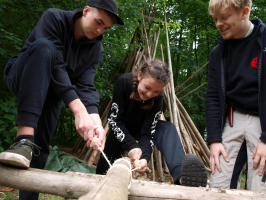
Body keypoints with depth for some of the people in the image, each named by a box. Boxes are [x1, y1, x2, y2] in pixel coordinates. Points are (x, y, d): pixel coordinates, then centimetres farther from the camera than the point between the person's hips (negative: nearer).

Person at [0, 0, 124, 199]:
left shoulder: (96, 49, -8)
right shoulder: (54, 18, -21)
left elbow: (86, 86, -19)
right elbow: (56, 66, -33)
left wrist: (96, 121, -39)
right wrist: (79, 111, -43)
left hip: (50, 92, 4)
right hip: (20, 78, -4)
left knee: (40, 149, -15)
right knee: (44, 47, -35)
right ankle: (24, 140, -45)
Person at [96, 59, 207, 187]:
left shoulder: (157, 99, -28)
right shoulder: (124, 82, -30)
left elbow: (147, 133, -29)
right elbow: (114, 119, -28)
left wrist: (145, 157, -49)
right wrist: (131, 145, -41)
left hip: (142, 127, 0)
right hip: (122, 128, 1)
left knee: (168, 128, -33)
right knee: (103, 171, -17)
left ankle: (181, 175, -58)